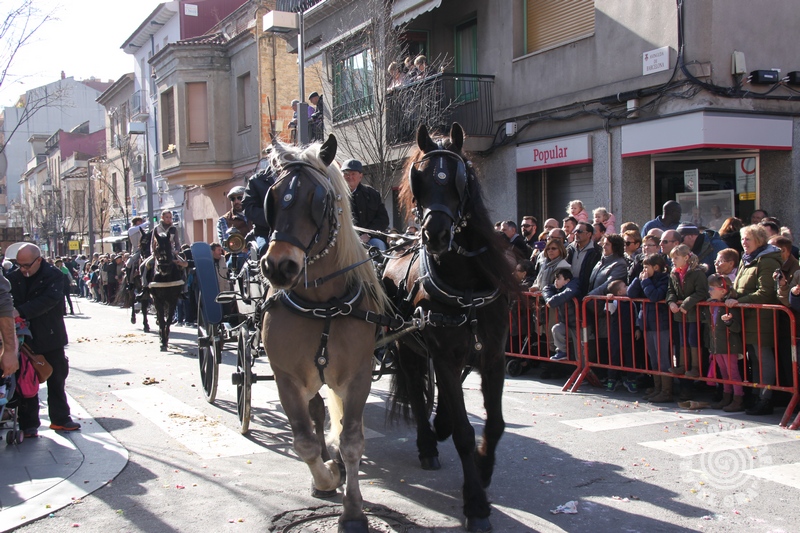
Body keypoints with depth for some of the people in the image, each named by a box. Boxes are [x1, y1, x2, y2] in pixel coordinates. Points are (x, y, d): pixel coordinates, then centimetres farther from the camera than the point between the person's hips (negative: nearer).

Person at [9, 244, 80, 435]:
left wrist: (21, 311, -32)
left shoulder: (54, 275, -9)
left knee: (57, 380, 9)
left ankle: (60, 419, 21)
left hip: (51, 338, -2)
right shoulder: (14, 278, 1)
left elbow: (49, 299, -24)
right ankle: (29, 424, 15)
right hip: (25, 338, 2)